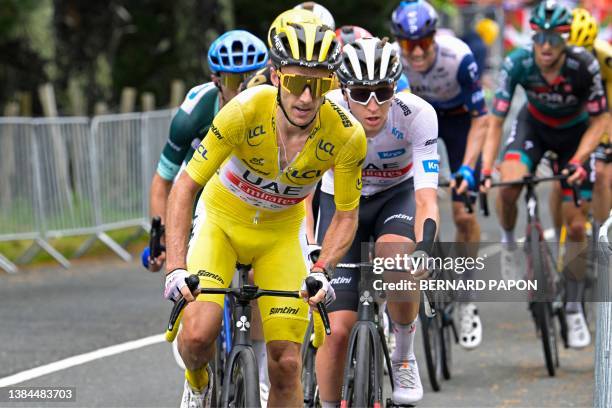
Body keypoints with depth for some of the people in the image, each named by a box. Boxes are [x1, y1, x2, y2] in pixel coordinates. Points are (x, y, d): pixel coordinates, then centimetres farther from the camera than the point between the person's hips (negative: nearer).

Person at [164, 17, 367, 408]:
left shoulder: (347, 136, -25)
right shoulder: (245, 112, -31)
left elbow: (346, 215, -10)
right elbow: (185, 187, -24)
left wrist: (322, 270, -28)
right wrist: (176, 268, -33)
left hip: (282, 234, 2)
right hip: (221, 222, -1)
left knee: (286, 364, -7)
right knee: (197, 337, -22)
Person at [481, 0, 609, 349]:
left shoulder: (583, 65, -32)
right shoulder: (518, 64, -29)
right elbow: (495, 121, -25)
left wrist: (578, 160, -34)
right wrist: (485, 170, -36)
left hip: (575, 133, -1)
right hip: (534, 126, 1)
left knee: (576, 226, -5)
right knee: (509, 185, -30)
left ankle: (575, 308, 12)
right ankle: (508, 240, 4)